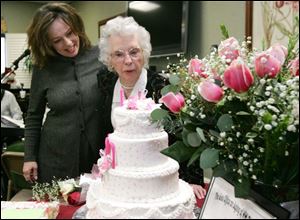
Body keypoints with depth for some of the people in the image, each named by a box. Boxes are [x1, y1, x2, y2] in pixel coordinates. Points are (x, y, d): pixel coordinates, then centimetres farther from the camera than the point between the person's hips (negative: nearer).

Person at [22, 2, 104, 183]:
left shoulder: (100, 57, -5)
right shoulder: (43, 69, -1)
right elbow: (34, 116, 8)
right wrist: (30, 157, 6)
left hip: (98, 155, 0)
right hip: (56, 159, 1)